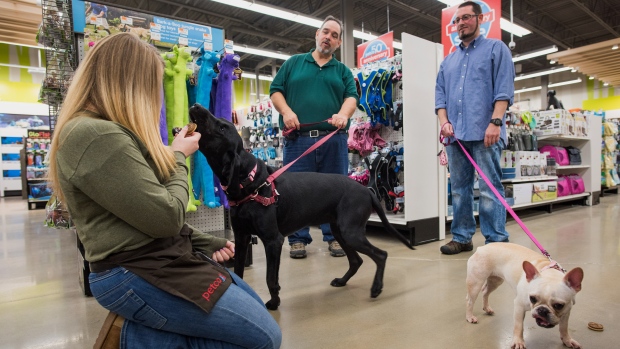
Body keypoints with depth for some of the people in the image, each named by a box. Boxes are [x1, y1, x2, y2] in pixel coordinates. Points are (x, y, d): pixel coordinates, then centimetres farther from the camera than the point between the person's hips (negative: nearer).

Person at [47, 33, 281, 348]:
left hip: (162, 258, 10)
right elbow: (166, 217, -21)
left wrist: (205, 243, 7)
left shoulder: (112, 132, 14)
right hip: (137, 275, -10)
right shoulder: (96, 136, -20)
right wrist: (178, 157, -4)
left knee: (256, 310, 15)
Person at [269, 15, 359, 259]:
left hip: (334, 140, 1)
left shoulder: (343, 71, 18)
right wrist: (286, 112, -9)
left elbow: (351, 96, 4)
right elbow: (276, 91, 10)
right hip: (298, 138, -1)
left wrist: (343, 114, -19)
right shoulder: (293, 63, 17)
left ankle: (335, 237, 17)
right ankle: (298, 239, 14)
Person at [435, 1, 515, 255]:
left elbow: (504, 89, -3)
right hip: (455, 135, 5)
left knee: (490, 189, -5)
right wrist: (444, 122, 0)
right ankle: (462, 237, 16)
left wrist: (495, 122, -15)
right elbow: (440, 94, 16)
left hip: (484, 132, -5)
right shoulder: (448, 60, 23)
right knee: (459, 189, 8)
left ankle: (496, 241, 3)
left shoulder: (496, 48, 9)